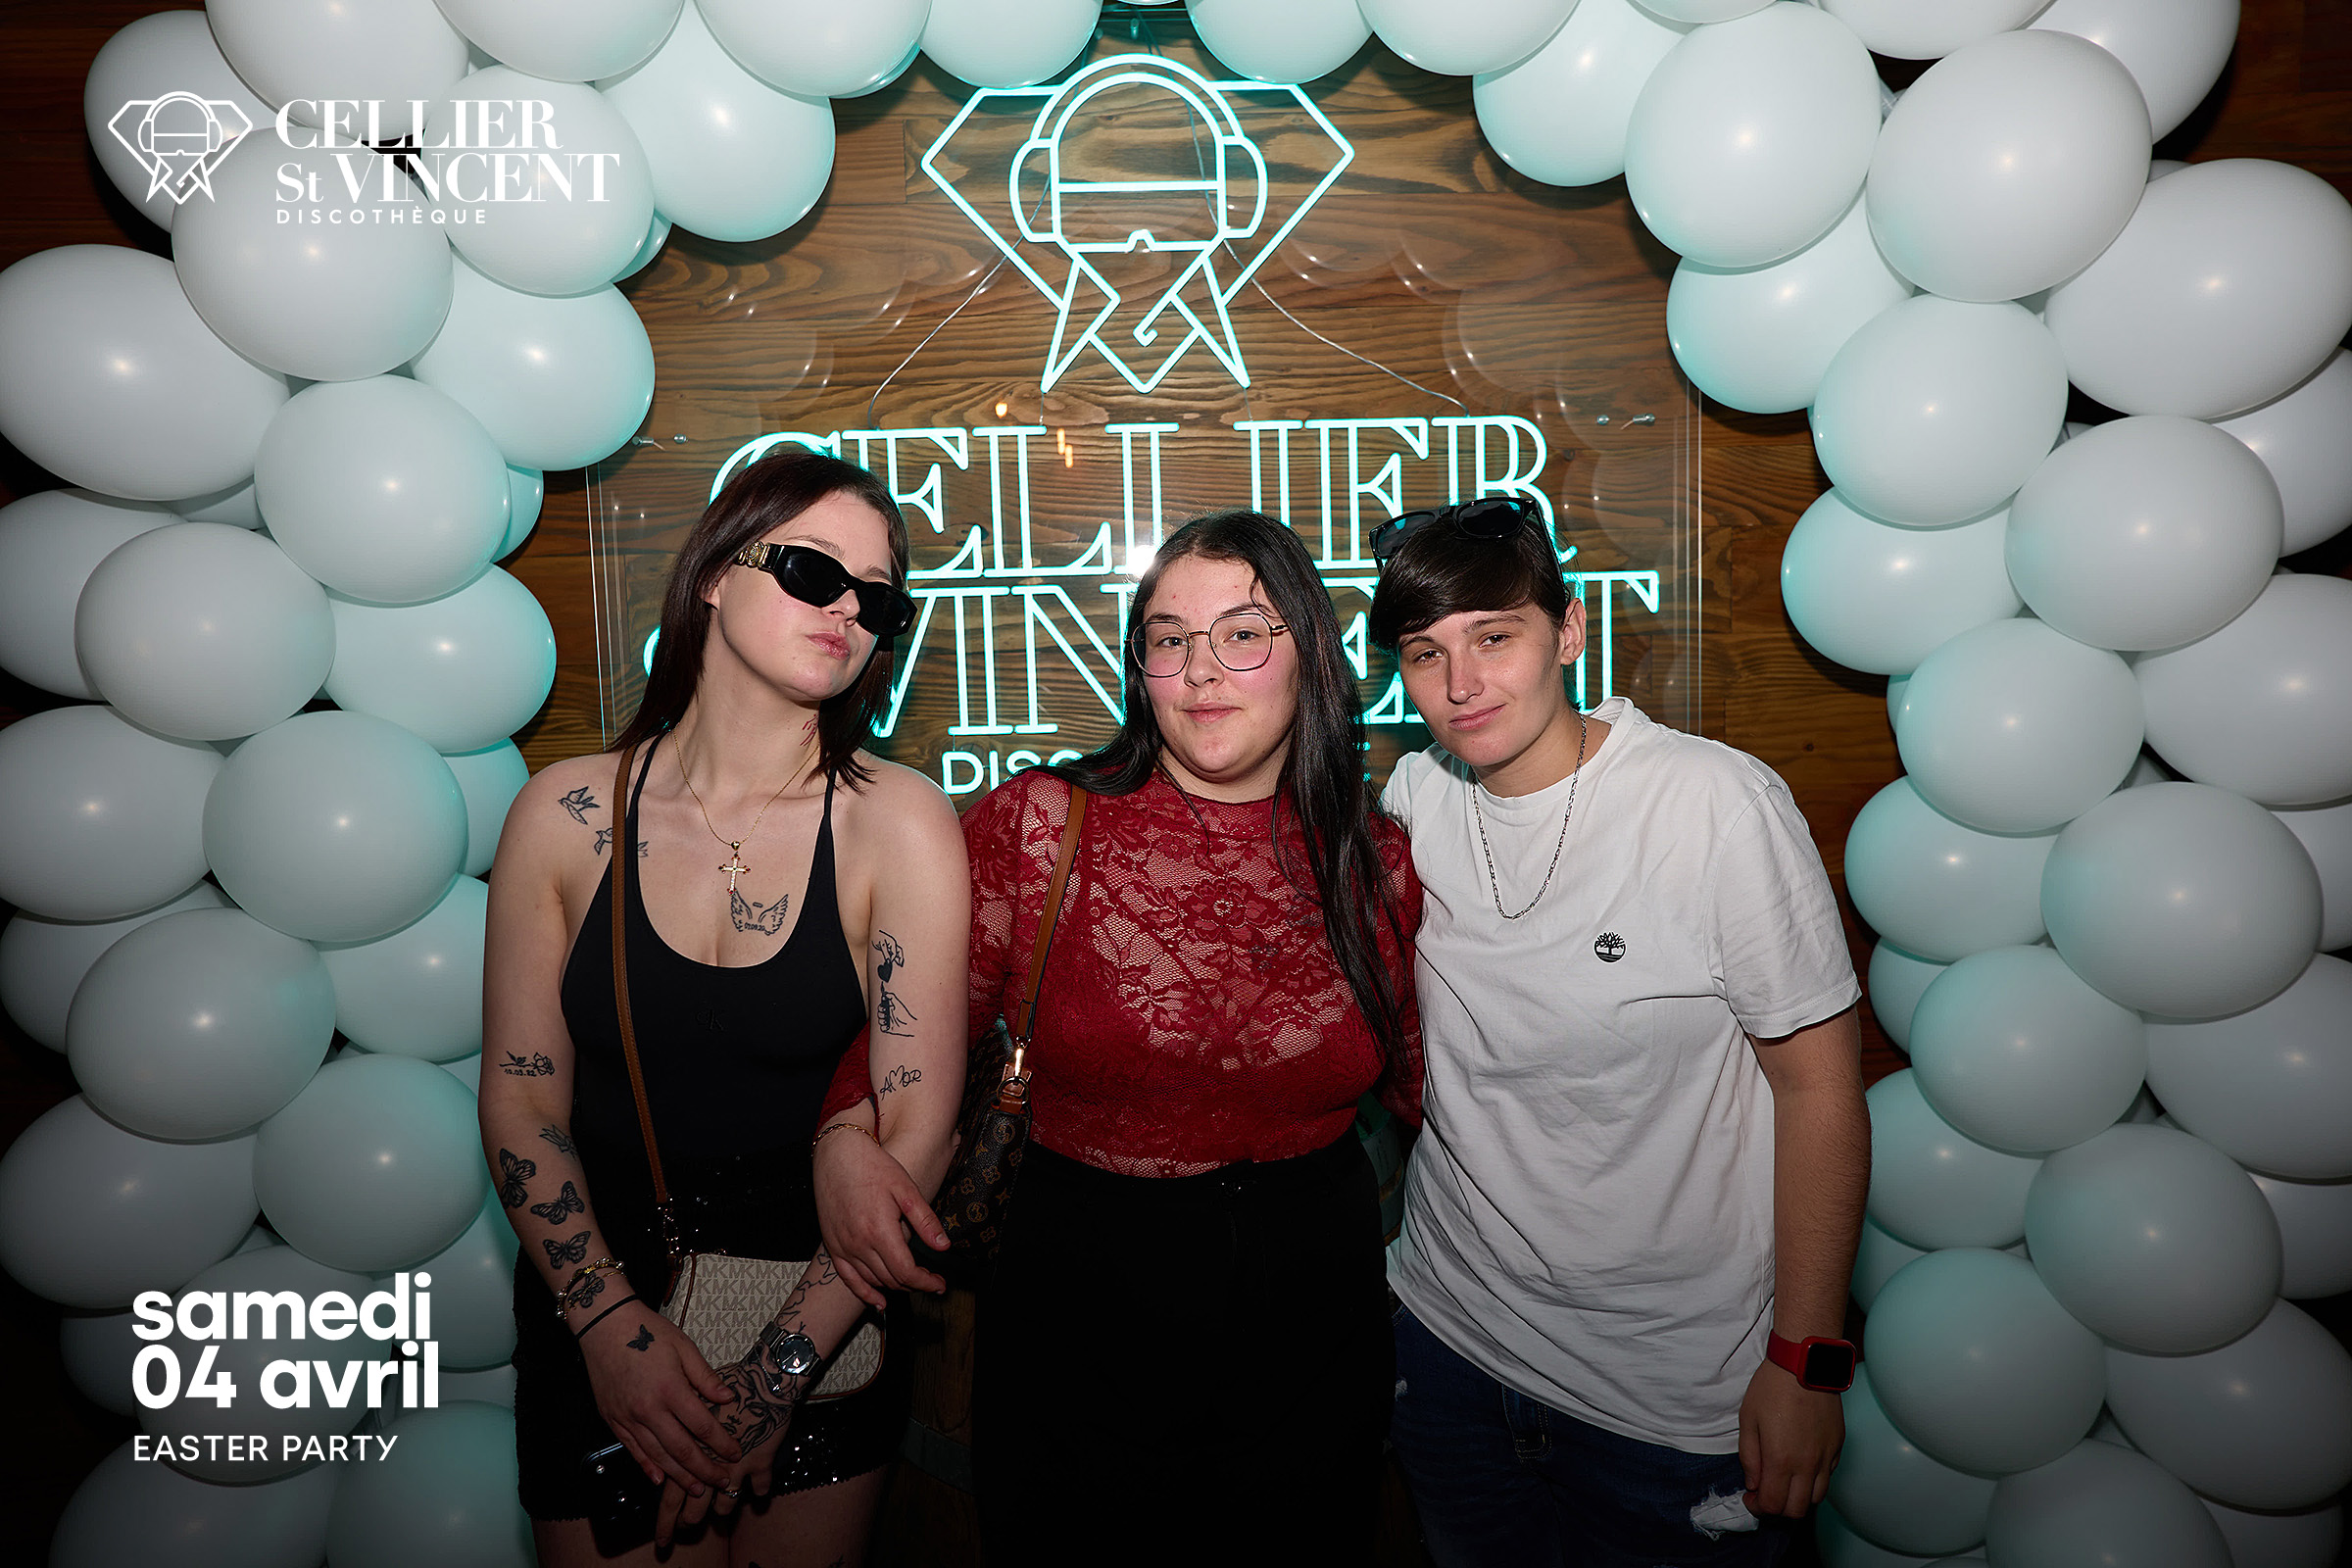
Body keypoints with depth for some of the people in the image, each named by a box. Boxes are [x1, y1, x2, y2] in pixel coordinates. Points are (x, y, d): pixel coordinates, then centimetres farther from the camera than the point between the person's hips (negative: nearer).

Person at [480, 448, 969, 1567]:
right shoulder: (569, 813, -8)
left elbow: (919, 1128, -13)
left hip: (816, 1300, 0)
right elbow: (521, 1107, -4)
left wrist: (778, 1372, -15)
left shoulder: (899, 823, -13)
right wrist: (612, 1323, -14)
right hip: (595, 1301, 1)